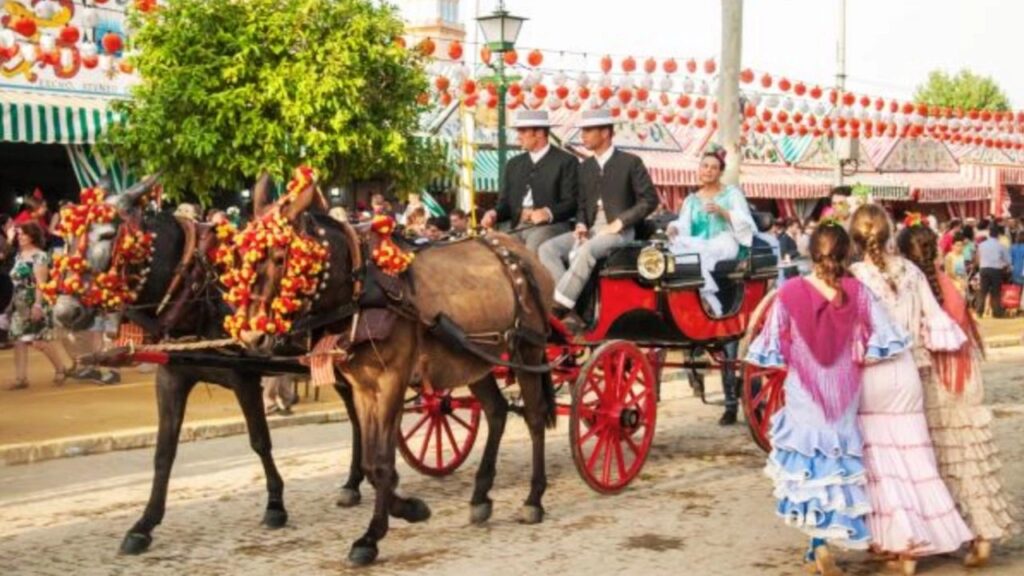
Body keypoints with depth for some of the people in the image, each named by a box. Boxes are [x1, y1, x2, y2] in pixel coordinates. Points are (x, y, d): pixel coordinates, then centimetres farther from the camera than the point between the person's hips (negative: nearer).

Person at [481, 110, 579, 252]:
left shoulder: (566, 161, 2)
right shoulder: (514, 164, 20)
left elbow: (571, 203, -5)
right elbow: (506, 201, 18)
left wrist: (548, 213, -23)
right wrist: (494, 214, -4)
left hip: (551, 226, -5)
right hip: (518, 227, 5)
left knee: (533, 247, -34)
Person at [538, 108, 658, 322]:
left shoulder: (630, 162, -1)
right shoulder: (585, 167, 16)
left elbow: (650, 200, -5)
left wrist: (619, 223, -13)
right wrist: (581, 224, -4)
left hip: (619, 231, -6)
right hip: (590, 230, 6)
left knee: (586, 251, -37)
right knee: (547, 248, -18)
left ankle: (558, 306, -37)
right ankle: (567, 310, -28)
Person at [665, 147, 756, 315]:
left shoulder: (732, 193, 14)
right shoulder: (691, 199, 22)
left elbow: (745, 223, 1)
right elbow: (683, 225, 6)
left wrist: (721, 211, -14)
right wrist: (674, 228, -17)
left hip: (726, 246, -3)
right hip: (698, 245, 3)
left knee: (704, 252, -36)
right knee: (678, 243, -31)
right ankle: (708, 295, -39)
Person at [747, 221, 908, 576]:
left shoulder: (790, 293, -12)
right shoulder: (857, 292, -8)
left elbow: (772, 348, -7)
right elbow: (883, 339, -6)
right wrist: (860, 359, 10)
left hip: (804, 391, -1)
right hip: (844, 392, 1)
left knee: (808, 461, 10)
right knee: (837, 459, 11)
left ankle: (819, 540, 4)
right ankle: (827, 535, 9)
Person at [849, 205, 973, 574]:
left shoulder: (854, 277, -13)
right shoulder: (910, 272, -1)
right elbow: (932, 319, 4)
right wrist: (957, 338, 22)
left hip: (869, 376, -4)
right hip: (905, 372, 4)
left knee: (879, 457, 6)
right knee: (912, 455, 12)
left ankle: (900, 538, 1)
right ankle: (919, 535, 16)